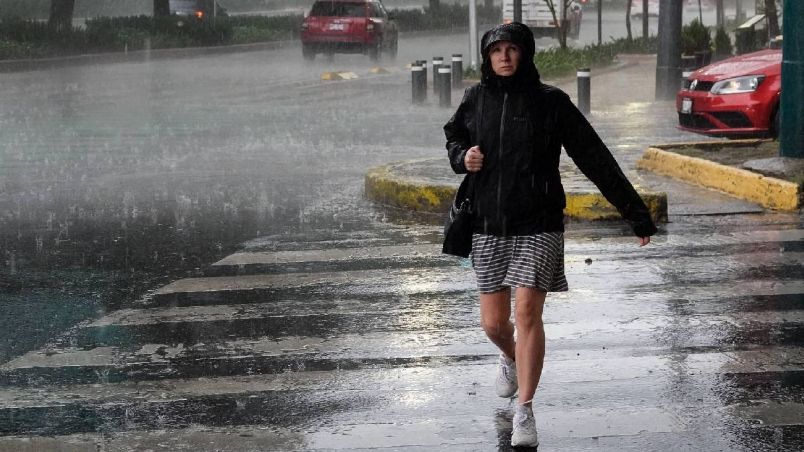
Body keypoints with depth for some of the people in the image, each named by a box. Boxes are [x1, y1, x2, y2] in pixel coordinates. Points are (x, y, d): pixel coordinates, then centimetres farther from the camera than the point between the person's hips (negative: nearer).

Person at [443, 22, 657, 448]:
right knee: (493, 322, 8)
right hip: (488, 227, 3)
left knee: (527, 312, -12)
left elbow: (595, 159, -5)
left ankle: (525, 411, -1)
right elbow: (453, 136, 22)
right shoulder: (476, 99, 2)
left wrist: (635, 212, -6)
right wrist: (462, 156, -3)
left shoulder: (550, 101, -6)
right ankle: (510, 358, 45)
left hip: (537, 225, -3)